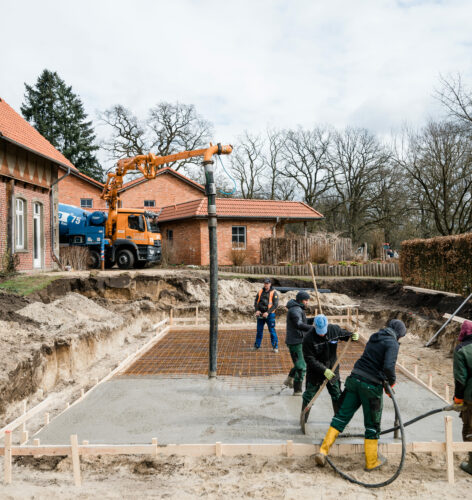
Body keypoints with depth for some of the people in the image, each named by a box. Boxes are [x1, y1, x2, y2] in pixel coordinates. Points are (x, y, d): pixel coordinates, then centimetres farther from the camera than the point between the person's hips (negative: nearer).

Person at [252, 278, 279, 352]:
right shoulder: (260, 292, 7)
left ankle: (275, 347, 7)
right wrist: (257, 310, -10)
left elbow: (275, 305, -12)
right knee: (259, 330, 11)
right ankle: (257, 345, 22)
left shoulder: (274, 293, -5)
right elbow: (256, 302, 8)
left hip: (269, 315, -4)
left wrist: (267, 312, -20)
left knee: (272, 331, -2)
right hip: (260, 314, 4)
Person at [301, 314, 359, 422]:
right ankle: (303, 420, 24)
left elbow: (345, 334, 8)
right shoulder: (308, 338, -25)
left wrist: (353, 335, -15)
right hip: (315, 371, -3)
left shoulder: (335, 329, -14)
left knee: (337, 395, 15)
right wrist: (324, 370, -28)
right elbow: (309, 359, -22)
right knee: (309, 396, 7)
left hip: (332, 369, 3)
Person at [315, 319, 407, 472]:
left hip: (355, 378, 6)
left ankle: (323, 451, 6)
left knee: (342, 415, 9)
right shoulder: (392, 343, -9)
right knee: (372, 424, 11)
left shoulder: (374, 337, 15)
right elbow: (388, 366, -23)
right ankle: (372, 461, 26)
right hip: (371, 385, -6)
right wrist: (392, 381, -3)